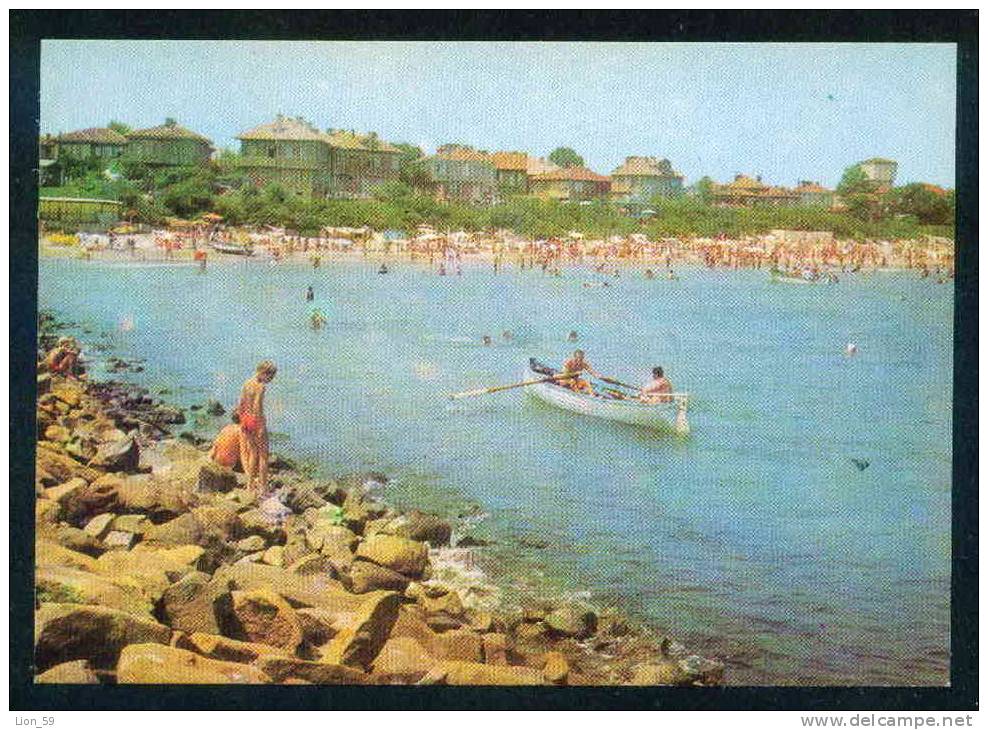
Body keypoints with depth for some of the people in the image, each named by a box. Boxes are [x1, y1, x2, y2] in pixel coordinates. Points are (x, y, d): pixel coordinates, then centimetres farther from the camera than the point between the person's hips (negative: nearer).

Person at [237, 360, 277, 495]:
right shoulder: (260, 387, -17)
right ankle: (263, 488, 6)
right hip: (257, 422, -8)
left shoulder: (246, 384, 6)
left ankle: (251, 483, 29)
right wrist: (262, 427, -18)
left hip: (246, 420, 8)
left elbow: (241, 405, 11)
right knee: (263, 455, 3)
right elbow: (257, 408, -22)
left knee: (252, 452, 20)